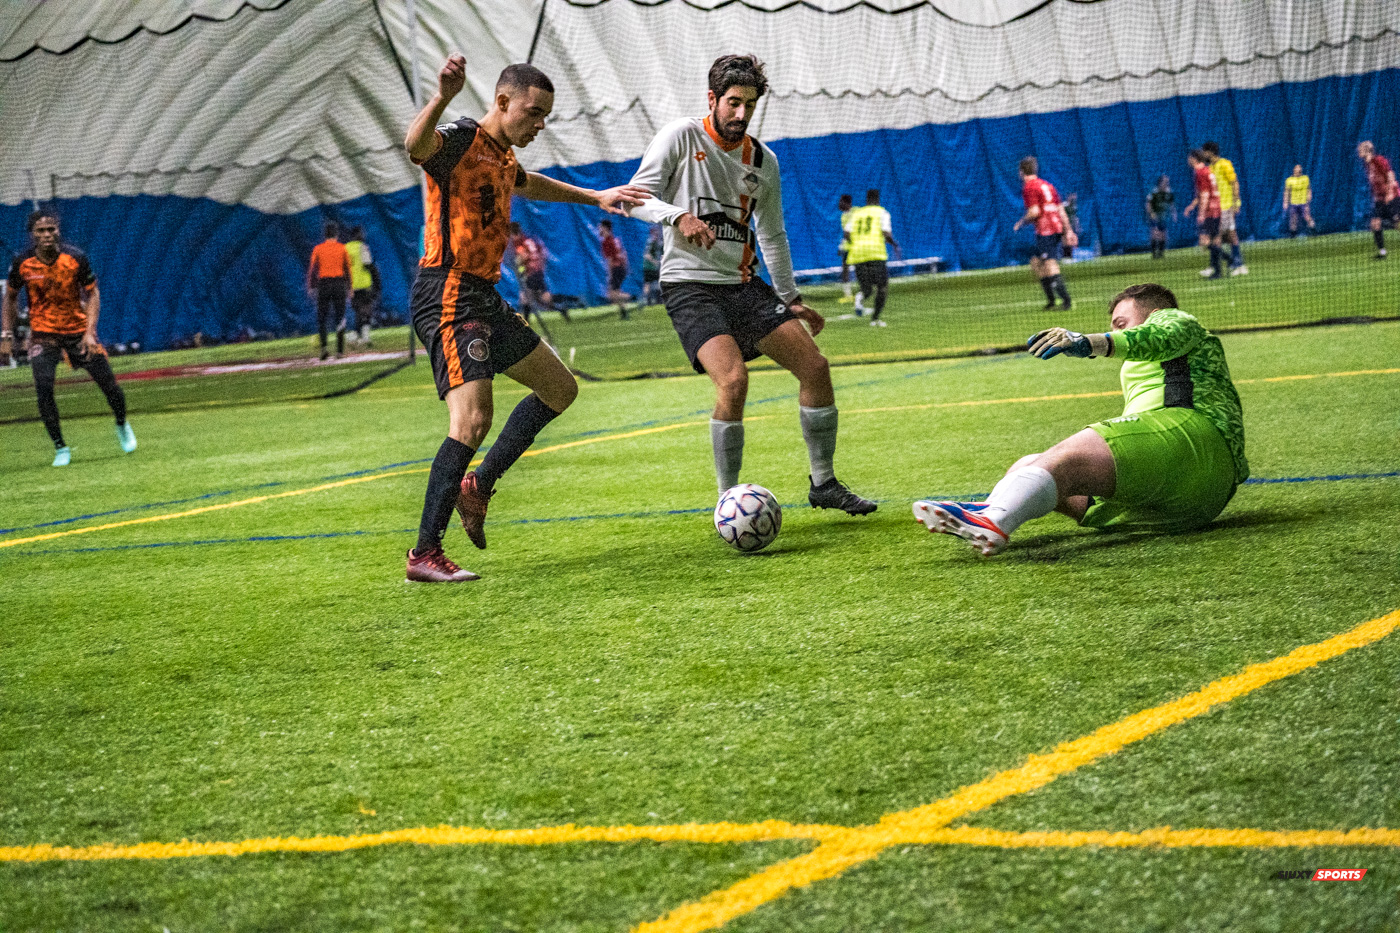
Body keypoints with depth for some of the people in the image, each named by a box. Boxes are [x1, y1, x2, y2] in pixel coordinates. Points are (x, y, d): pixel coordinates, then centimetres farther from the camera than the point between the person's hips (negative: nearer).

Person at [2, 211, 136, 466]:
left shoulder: (75, 258, -15)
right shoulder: (22, 263, -12)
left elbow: (93, 294, -6)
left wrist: (90, 332, -17)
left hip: (78, 329, 0)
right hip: (43, 333, 0)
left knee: (109, 384, 1)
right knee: (44, 388, -18)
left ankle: (122, 426, 32)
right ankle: (60, 449, -5)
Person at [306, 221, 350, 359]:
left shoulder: (318, 248, 2)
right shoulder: (342, 248, 2)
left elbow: (312, 269, -3)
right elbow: (347, 270, 3)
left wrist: (311, 288, -1)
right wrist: (349, 288, 9)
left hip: (323, 284, 0)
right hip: (339, 284, 0)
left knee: (322, 318, 6)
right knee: (340, 318, 6)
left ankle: (323, 346, -14)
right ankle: (340, 350, 1)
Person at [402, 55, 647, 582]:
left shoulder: (503, 155, 17)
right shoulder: (460, 141, -12)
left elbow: (527, 184, 42)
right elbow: (416, 145, -38)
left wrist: (595, 197, 47)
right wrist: (442, 98, -57)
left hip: (483, 298, 10)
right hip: (448, 296, -10)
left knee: (560, 389, 18)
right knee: (473, 420, -22)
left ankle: (478, 486, 18)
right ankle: (424, 555, -20)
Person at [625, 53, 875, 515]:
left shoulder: (763, 161, 11)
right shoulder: (681, 136, -5)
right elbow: (637, 196, -10)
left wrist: (790, 298, 21)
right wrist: (679, 216, -29)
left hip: (743, 285, 6)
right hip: (690, 285, -6)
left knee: (816, 367, -2)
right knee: (733, 378, -27)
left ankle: (824, 484, 14)